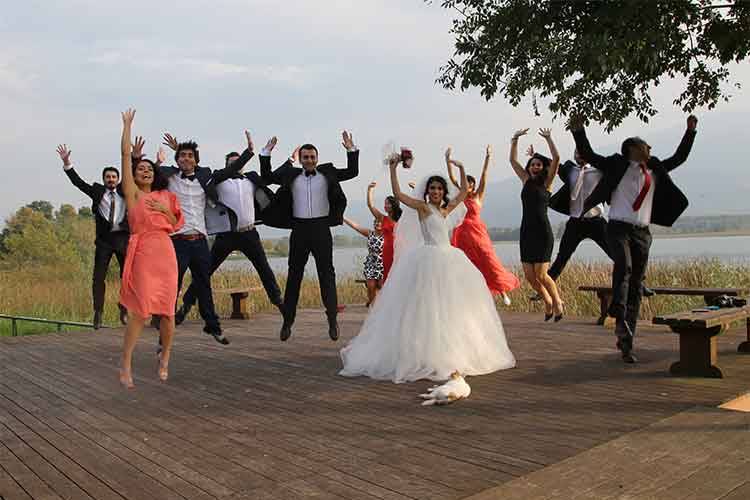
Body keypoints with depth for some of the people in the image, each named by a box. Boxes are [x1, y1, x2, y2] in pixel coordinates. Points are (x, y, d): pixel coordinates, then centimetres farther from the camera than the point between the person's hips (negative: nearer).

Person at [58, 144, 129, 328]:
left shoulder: (124, 190, 10)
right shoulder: (97, 191, 9)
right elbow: (78, 181, 5)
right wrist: (67, 163, -5)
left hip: (123, 237, 1)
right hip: (104, 238, 0)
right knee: (98, 277, -2)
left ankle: (124, 309, 15)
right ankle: (98, 313, 3)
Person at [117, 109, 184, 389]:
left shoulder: (165, 195, 18)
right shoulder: (132, 193, 7)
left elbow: (176, 225, 18)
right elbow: (125, 154, 2)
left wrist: (165, 209, 1)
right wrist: (127, 124, 5)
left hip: (166, 252, 4)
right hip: (142, 252, -4)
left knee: (167, 310, 1)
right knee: (141, 310, -10)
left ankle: (165, 358, 20)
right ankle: (125, 364, 3)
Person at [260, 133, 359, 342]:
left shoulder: (327, 174, 7)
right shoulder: (290, 176, 8)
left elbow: (352, 172, 6)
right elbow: (266, 177, 13)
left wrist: (351, 150, -5)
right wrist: (266, 153, 4)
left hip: (321, 230, -1)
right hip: (299, 230, 1)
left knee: (327, 274, 2)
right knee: (294, 275, 6)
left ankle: (332, 320, 8)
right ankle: (287, 322, 14)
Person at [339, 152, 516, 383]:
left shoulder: (446, 209, 15)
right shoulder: (422, 206, -2)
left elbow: (464, 191, 25)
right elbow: (398, 194, -13)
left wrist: (461, 168, 20)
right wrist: (393, 169, -16)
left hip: (448, 260, 7)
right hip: (430, 259, -7)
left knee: (449, 306, 11)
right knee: (428, 307, -8)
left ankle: (450, 353, 23)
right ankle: (424, 354, -1)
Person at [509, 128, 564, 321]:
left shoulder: (546, 182, 2)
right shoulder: (526, 181, 13)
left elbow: (556, 158, -10)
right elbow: (513, 160, 15)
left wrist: (548, 139, -4)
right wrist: (515, 139, 10)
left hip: (543, 232, -5)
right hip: (526, 231, 5)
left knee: (541, 275, -8)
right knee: (529, 276, 3)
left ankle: (557, 302, 16)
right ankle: (548, 302, 25)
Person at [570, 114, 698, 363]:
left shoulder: (655, 170, 18)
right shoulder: (618, 165, 3)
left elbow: (679, 157, 30)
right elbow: (588, 155, -3)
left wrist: (690, 131, 25)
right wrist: (578, 131, -16)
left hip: (642, 233, 5)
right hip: (619, 228, -5)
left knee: (636, 287, 3)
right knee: (624, 266, -34)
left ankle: (625, 343, 7)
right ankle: (620, 318, -39)